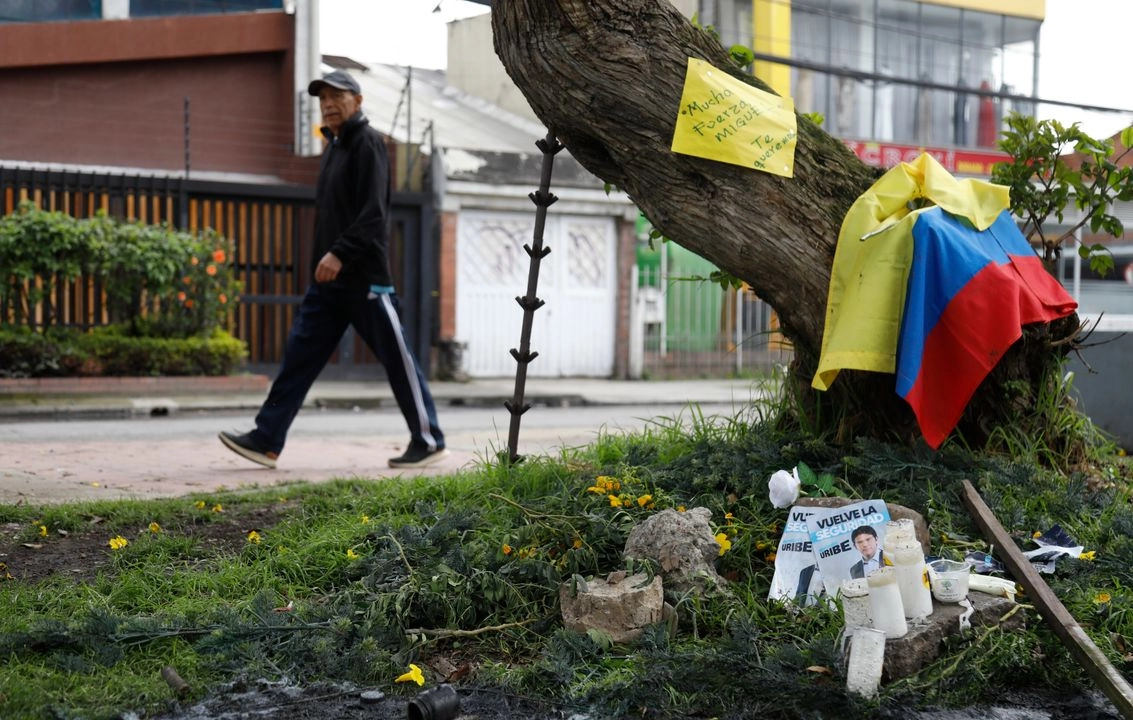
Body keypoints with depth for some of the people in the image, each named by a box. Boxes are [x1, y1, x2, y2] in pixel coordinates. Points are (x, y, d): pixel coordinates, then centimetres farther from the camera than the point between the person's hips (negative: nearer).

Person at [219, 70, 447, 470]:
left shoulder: (367, 143, -9)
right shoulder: (334, 145, 18)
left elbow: (373, 212, -19)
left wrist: (341, 253, -27)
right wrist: (326, 259, 15)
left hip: (365, 279, -9)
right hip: (328, 279, 9)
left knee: (397, 360, 0)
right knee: (299, 356, 3)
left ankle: (429, 441, 10)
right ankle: (266, 440, 3)